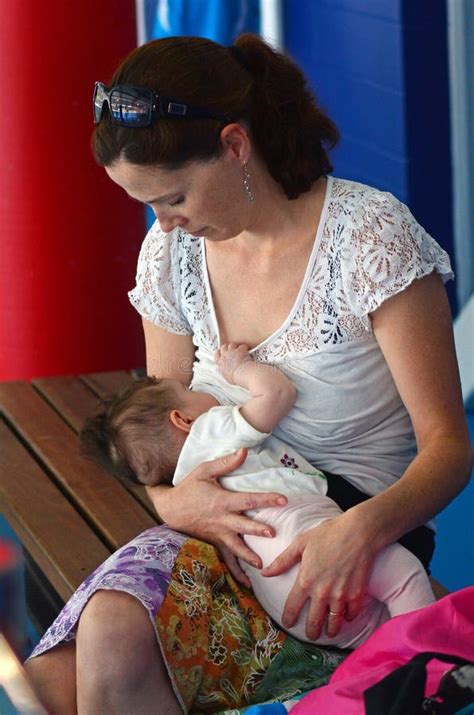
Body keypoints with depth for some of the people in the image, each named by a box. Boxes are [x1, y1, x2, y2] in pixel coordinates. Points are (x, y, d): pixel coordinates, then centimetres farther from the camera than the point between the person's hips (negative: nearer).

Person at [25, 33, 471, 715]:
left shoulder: (371, 235, -9)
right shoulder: (171, 250, 8)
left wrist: (364, 528, -31)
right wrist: (172, 499, -10)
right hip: (222, 523, 5)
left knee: (115, 629, -33)